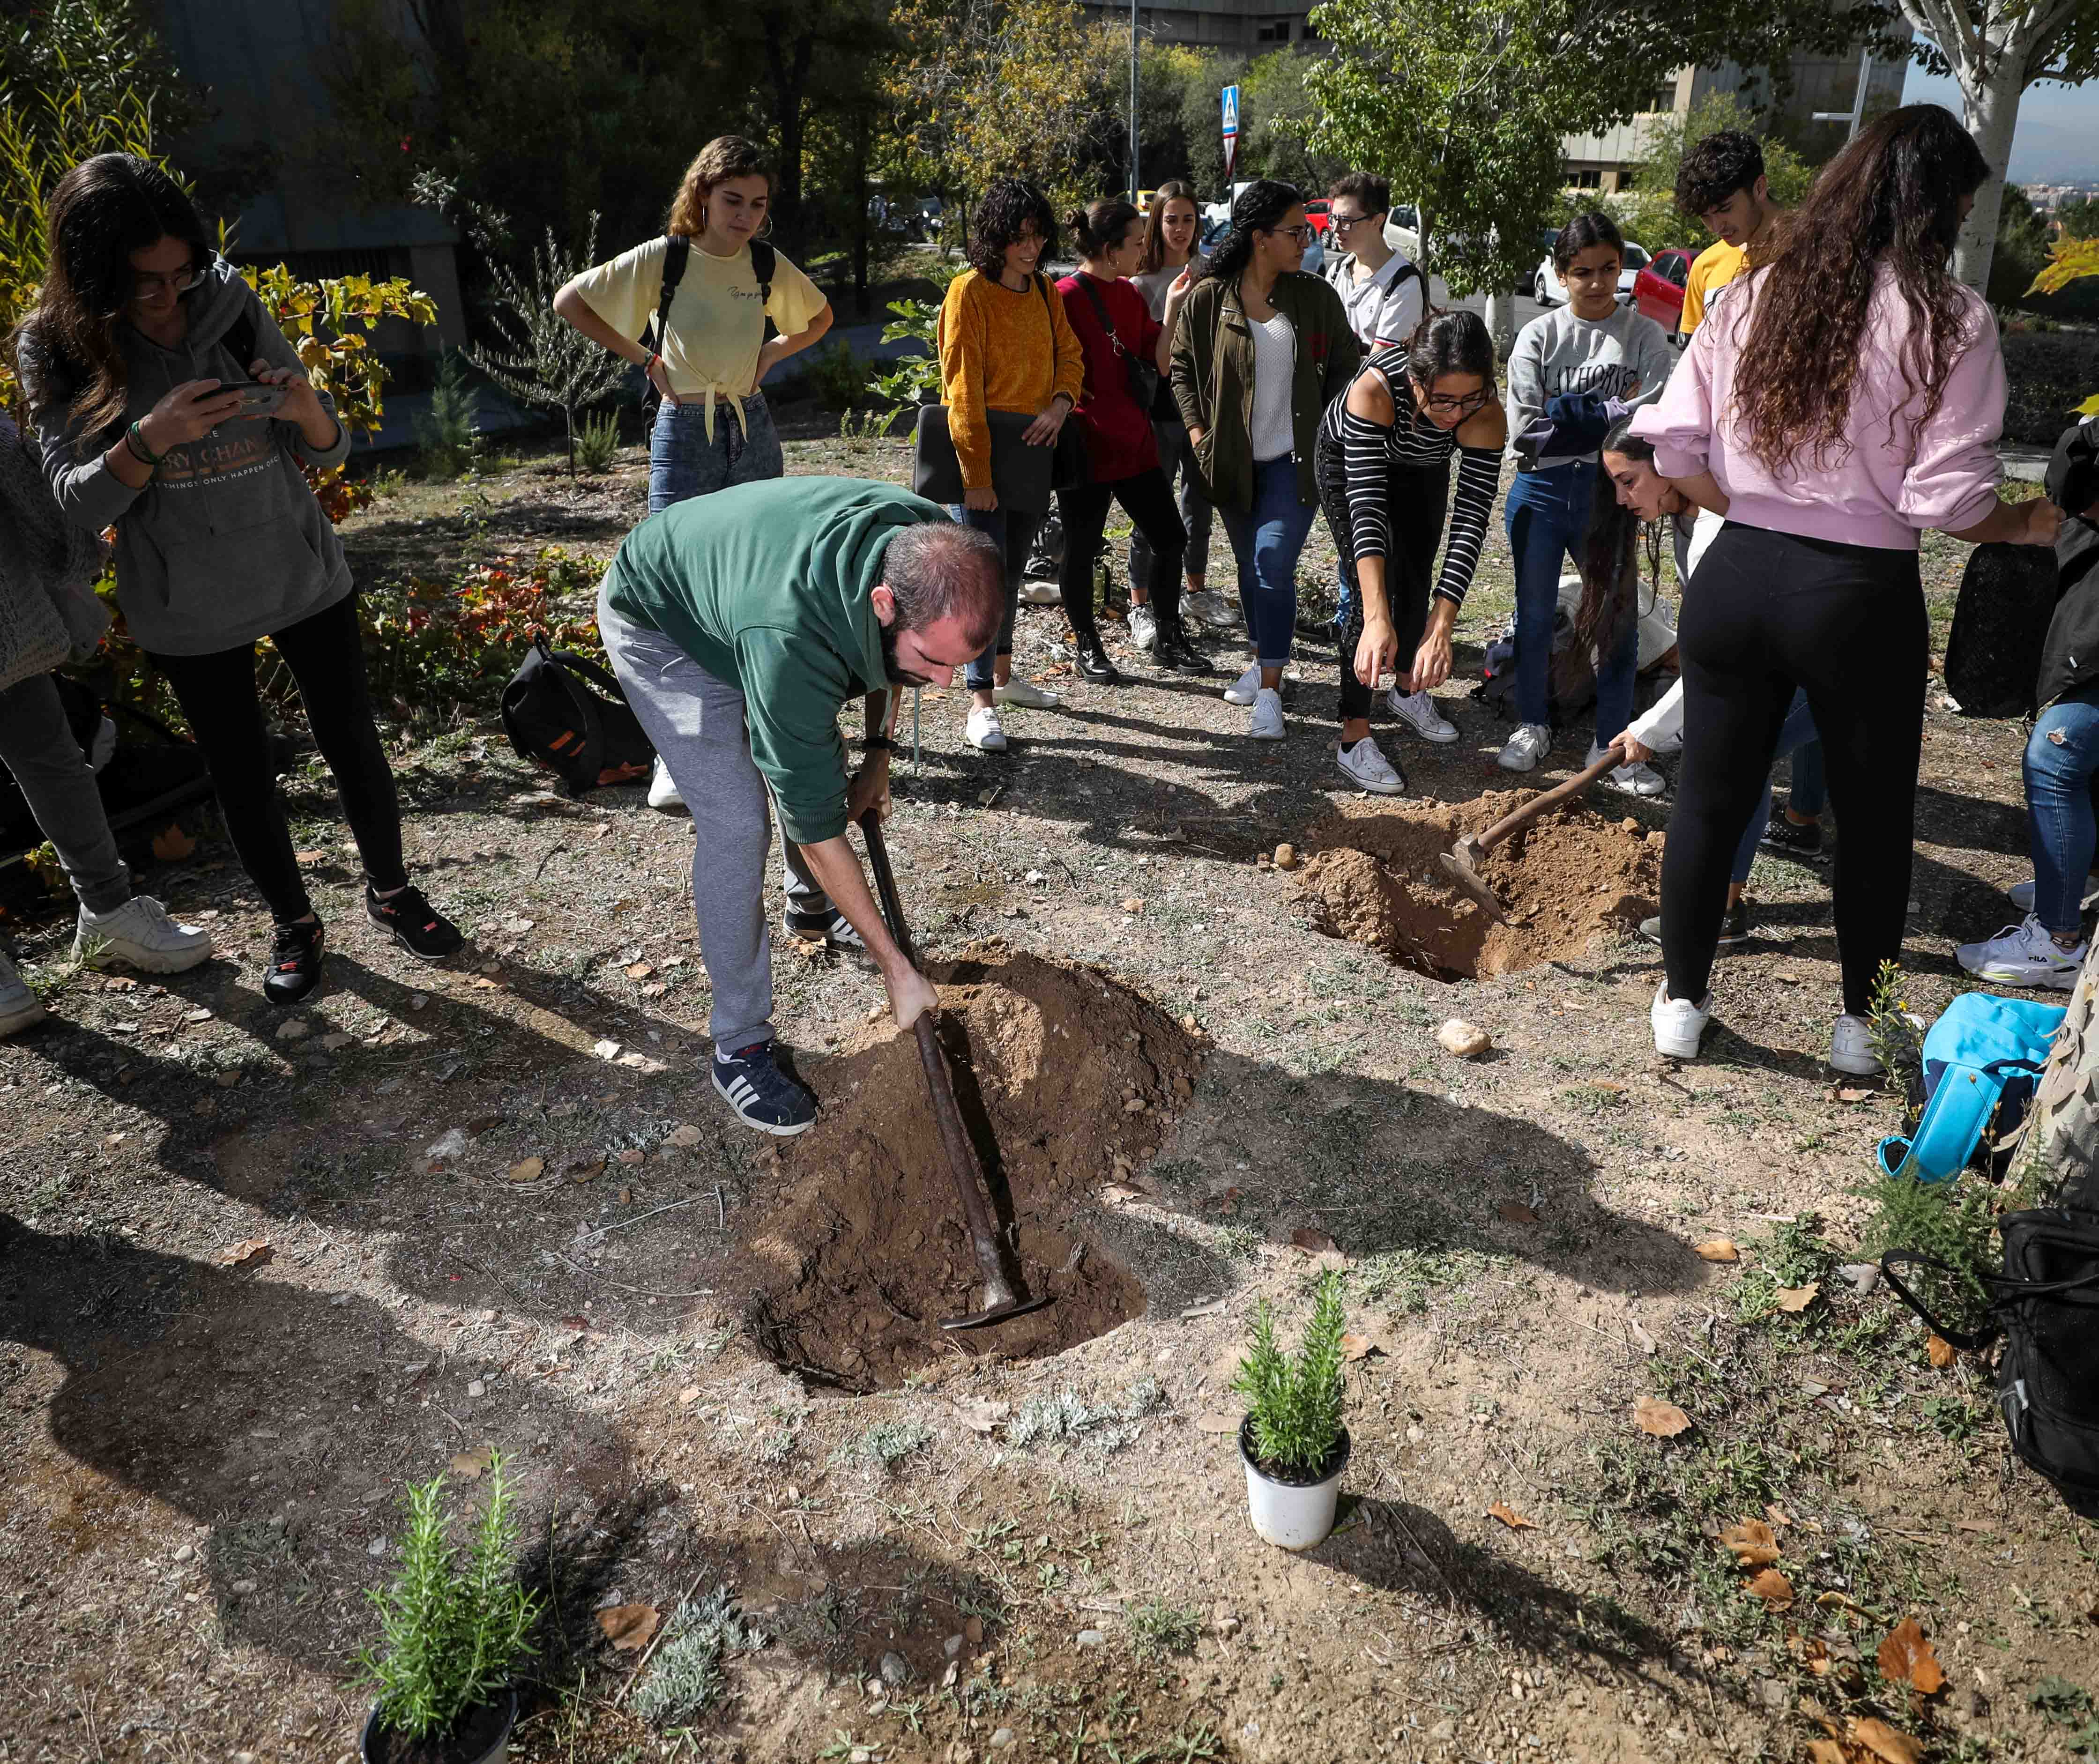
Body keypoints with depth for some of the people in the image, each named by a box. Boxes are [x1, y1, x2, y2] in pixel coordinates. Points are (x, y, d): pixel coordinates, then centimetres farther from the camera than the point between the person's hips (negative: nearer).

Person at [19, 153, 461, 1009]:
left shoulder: (232, 305, -7)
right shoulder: (59, 344, -10)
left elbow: (329, 450, -2)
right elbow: (76, 501, -12)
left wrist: (306, 407, -25)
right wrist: (151, 438, -30)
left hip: (304, 575, 1)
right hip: (187, 611, -1)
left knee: (353, 745, 9)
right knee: (242, 777, 9)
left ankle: (390, 891, 31)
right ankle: (294, 923, 30)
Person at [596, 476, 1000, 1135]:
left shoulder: (935, 551, -27)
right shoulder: (791, 641, -46)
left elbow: (889, 654, 0)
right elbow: (815, 825, -36)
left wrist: (878, 753, -4)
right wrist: (897, 969, -30)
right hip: (658, 626, -7)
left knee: (815, 760, 15)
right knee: (736, 823, -15)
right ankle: (740, 1044, -2)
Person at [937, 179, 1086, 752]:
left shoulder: (1044, 291, 10)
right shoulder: (970, 291, -12)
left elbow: (1070, 355, 13)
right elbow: (963, 386, -16)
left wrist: (1060, 405, -11)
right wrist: (976, 474, -21)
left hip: (1031, 450, 7)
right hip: (980, 450, -7)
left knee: (1012, 570, 16)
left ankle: (1003, 676, 30)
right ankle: (981, 704, -6)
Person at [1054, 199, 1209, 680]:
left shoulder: (1130, 295, 11)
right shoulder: (1066, 296, -12)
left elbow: (1161, 361, 7)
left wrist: (1173, 307, -3)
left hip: (1135, 442, 8)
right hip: (1087, 446, -7)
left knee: (1170, 538, 9)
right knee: (1082, 549, 5)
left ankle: (1168, 637, 24)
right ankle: (1087, 645, 20)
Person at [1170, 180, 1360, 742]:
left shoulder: (1316, 297, -1)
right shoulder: (1208, 299, -3)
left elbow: (1346, 366, 8)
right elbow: (1182, 367, 6)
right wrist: (1198, 432, -3)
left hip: (1295, 461, -2)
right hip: (1233, 461, 2)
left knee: (1274, 567, -12)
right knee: (1250, 567, 14)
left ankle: (1270, 692, -7)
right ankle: (1264, 663, 35)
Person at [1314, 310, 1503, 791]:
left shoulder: (1486, 416, -36)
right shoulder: (1374, 389, -44)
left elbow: (1471, 521, -40)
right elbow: (1367, 504, -48)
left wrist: (1441, 627, -50)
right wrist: (1376, 619, -56)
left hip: (1422, 471, 3)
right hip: (1349, 461, -3)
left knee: (1415, 580, 14)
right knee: (1371, 588, -15)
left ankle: (1409, 692, 39)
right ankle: (1354, 738, -11)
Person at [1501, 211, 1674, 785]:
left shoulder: (1644, 334, -1)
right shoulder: (1538, 336, -1)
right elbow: (1525, 429, -11)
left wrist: (1570, 415, -18)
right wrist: (1612, 413, -11)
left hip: (1610, 493, 0)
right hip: (1541, 491, 0)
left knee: (1619, 618, 1)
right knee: (1535, 613, 10)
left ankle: (1612, 744, 12)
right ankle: (1533, 726, 27)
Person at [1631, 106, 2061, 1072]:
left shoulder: (1751, 294, 2)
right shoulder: (1951, 320, -8)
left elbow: (1674, 447, -1)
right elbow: (1949, 500, -13)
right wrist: (2029, 523, 8)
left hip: (1737, 579, 3)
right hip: (1862, 595, -3)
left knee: (1708, 799, 15)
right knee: (1873, 819, 15)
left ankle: (1681, 1002, 27)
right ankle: (1861, 1025, 29)